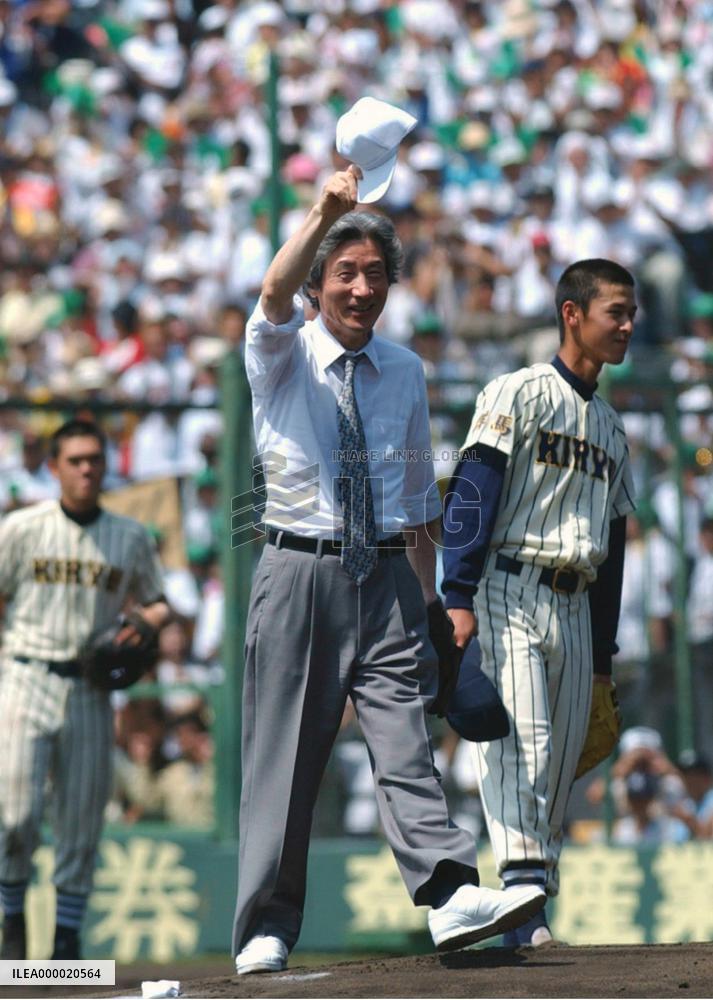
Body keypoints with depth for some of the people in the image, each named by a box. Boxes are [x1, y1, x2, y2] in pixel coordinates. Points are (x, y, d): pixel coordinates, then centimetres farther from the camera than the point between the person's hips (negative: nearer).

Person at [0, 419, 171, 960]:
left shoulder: (132, 538, 9)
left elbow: (157, 604, 17)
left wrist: (145, 622, -7)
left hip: (90, 692, 2)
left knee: (82, 822, 4)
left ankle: (68, 937, 14)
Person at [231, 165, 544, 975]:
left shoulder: (404, 372, 13)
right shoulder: (283, 355, 2)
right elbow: (275, 295, -22)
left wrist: (429, 594, 16)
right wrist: (325, 212, -38)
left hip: (385, 575, 2)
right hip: (299, 572, -2)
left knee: (405, 740, -10)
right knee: (281, 752, 0)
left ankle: (452, 897, -24)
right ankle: (266, 931, 4)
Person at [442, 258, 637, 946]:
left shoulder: (612, 430, 22)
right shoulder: (518, 394, 1)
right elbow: (471, 494, -10)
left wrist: (603, 655, 19)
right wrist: (459, 598, -21)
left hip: (575, 607, 7)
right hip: (508, 595, -7)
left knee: (561, 761, 3)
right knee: (520, 741, -20)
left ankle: (530, 914, 7)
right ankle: (524, 894, -30)